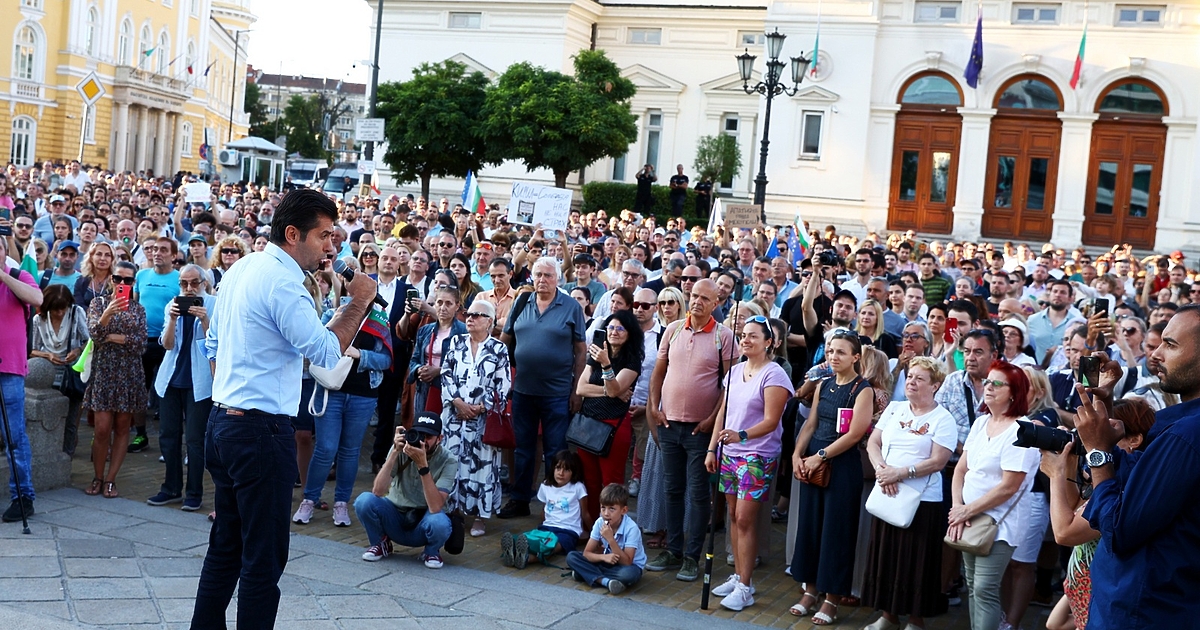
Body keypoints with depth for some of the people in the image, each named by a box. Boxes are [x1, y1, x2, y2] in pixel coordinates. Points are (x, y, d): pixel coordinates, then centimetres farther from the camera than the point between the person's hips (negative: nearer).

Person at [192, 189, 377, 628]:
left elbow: (213, 344, 20)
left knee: (226, 545, 17)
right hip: (261, 431, -10)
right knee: (264, 556, -2)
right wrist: (358, 303, -11)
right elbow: (326, 353, -20)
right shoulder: (283, 282, -16)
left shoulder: (240, 270, 12)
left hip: (224, 422, 10)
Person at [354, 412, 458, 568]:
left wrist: (422, 465, -36)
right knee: (364, 500, -26)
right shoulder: (401, 450, -13)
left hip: (424, 522, -2)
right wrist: (395, 452, -30)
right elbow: (378, 491, -23)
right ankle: (381, 543, 4)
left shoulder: (448, 462, -17)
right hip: (395, 517, 2)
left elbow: (435, 507, -29)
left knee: (440, 523, -36)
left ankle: (431, 552, 1)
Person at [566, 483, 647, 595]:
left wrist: (610, 539, -36)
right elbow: (587, 553, -11)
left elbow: (627, 562, -30)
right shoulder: (599, 523, -12)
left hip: (630, 565, -5)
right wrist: (603, 557, -31)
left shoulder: (631, 528, -26)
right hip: (607, 563, 5)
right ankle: (605, 581, -25)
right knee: (571, 556, -12)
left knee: (629, 573, -40)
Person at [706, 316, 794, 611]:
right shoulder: (735, 370, 10)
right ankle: (738, 575, 19)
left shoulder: (774, 375, -12)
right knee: (734, 515, 10)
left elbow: (770, 421, -18)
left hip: (758, 456, -7)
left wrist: (741, 436, -32)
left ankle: (745, 587, -1)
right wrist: (712, 448, 11)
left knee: (745, 518, -7)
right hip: (729, 453, 7)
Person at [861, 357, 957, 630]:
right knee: (884, 556, 11)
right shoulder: (894, 409, 9)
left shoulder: (943, 419, -7)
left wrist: (901, 473, -20)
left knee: (915, 561, 2)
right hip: (885, 495, 5)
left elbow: (937, 462, -14)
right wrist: (881, 470, -13)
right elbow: (873, 443, 6)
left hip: (921, 500, -5)